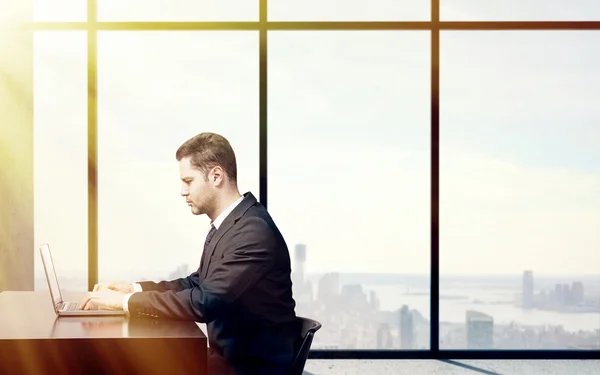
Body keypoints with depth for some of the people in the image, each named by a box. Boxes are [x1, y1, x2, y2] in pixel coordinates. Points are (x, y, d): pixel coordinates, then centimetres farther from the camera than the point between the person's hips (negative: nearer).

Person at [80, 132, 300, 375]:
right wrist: (133, 289, 4)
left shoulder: (253, 231, -24)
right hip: (230, 353, 8)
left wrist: (125, 300, -21)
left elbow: (204, 302, -28)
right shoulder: (228, 224, 8)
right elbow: (199, 283, 17)